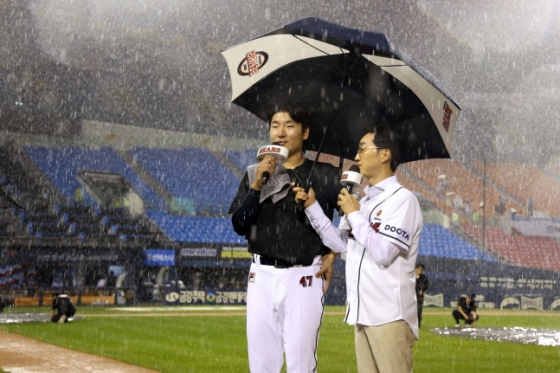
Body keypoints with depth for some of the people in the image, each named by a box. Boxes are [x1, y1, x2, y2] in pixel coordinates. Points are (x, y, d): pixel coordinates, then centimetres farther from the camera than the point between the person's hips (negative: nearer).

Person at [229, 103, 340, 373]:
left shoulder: (325, 176, 2)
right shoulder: (254, 174, 10)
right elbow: (239, 226, 1)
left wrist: (332, 254, 0)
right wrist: (257, 185, -9)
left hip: (304, 277, -3)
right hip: (262, 275, 3)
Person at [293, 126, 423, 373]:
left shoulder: (402, 199, -9)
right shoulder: (364, 201, 17)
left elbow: (383, 252, -18)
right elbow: (339, 243, 19)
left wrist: (353, 214, -8)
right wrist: (312, 206, 12)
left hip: (389, 314, -9)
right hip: (363, 312, 9)